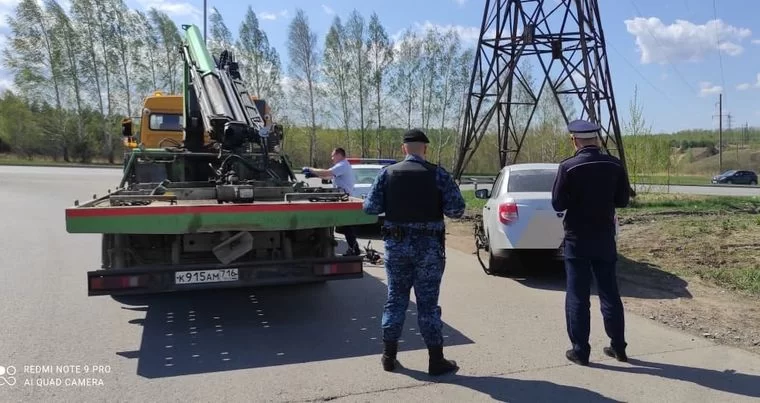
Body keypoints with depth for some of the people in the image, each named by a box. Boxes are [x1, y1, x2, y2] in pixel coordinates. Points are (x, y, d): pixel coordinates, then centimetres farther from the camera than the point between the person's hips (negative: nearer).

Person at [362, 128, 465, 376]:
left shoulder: (387, 173, -1)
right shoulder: (438, 174, -6)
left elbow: (370, 207, -2)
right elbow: (456, 209, -11)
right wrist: (436, 207, 9)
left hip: (396, 244, 2)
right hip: (429, 246, -2)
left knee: (395, 298, 14)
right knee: (428, 302, 6)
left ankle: (389, 356, 22)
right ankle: (436, 360, 14)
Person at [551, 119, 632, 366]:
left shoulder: (568, 167, -13)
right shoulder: (614, 165, -1)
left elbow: (558, 204, -11)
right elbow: (623, 200, 7)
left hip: (577, 239, -4)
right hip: (605, 238, 4)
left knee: (578, 296, 3)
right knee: (610, 293, 14)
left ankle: (580, 351, 9)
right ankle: (618, 347, 23)